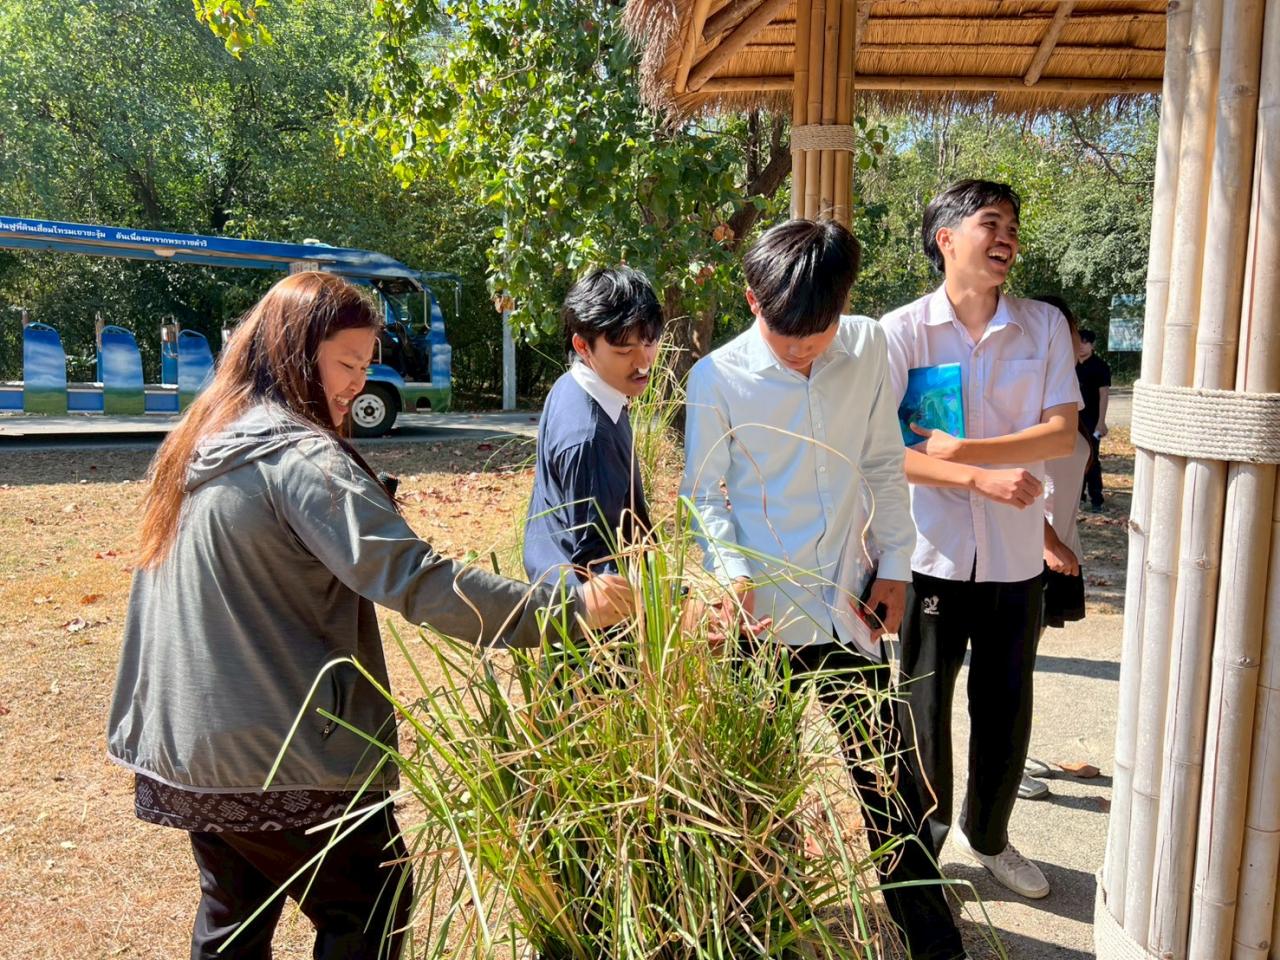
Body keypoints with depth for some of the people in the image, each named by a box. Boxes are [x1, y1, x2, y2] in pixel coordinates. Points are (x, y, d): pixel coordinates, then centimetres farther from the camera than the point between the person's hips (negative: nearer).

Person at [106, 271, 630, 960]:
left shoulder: (199, 446, 7)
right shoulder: (302, 459, -21)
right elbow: (416, 579, -29)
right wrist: (567, 607, -27)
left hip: (184, 751, 9)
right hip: (282, 762, -9)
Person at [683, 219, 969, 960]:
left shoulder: (868, 348, -2)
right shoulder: (718, 378, -10)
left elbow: (884, 466, 6)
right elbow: (705, 495, -3)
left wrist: (895, 564, 6)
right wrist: (734, 572, -17)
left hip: (849, 605, 2)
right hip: (764, 613, -2)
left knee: (886, 779, 12)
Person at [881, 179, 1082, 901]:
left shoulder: (1044, 326, 1)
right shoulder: (903, 331, -7)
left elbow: (1062, 433, -7)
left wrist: (961, 449, -17)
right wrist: (985, 480, -22)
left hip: (1016, 555, 3)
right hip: (932, 553, -2)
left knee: (1006, 708, 16)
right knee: (924, 708, 10)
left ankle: (987, 835, 40)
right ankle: (922, 844, 32)